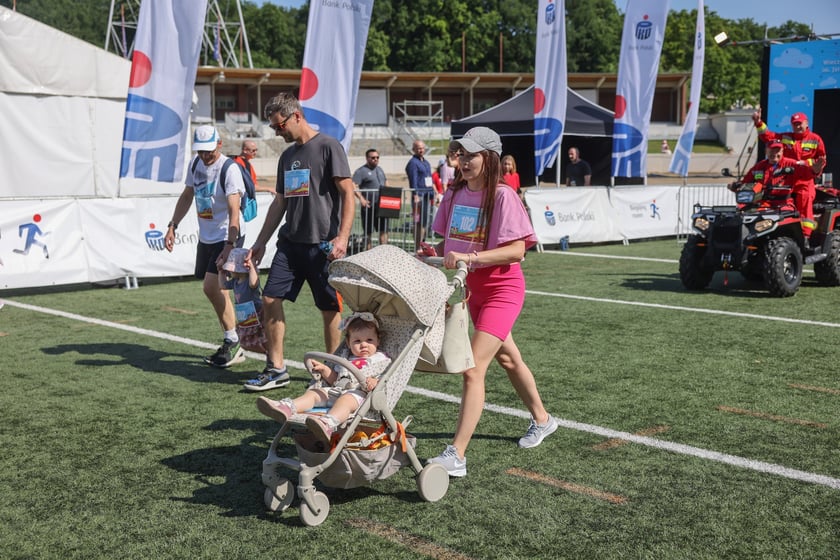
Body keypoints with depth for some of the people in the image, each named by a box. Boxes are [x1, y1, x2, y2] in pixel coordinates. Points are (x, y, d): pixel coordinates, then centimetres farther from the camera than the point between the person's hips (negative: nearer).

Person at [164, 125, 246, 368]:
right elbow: (186, 196, 21)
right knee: (217, 290, 9)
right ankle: (233, 347, 19)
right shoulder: (195, 165, 7)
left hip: (227, 237, -8)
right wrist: (172, 227, 14)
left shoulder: (229, 169, -16)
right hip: (206, 237, 8)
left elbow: (234, 211, -24)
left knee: (211, 286, -18)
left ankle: (232, 341, -4)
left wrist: (229, 245, -32)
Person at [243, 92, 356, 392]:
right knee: (270, 299, 0)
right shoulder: (287, 155, 16)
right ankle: (276, 369, 9)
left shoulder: (328, 147, -6)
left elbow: (348, 194, -10)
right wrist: (260, 242, 18)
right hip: (290, 242, 7)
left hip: (322, 245, -7)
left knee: (330, 309, 2)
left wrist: (342, 237, -20)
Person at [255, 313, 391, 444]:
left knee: (346, 400, -38)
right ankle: (286, 407, -36)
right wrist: (325, 370, 12)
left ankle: (328, 424, -68)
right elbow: (335, 380, 29)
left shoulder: (381, 360, 14)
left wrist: (375, 382, -21)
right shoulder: (346, 358, 29)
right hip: (336, 390, 7)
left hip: (357, 394, -7)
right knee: (313, 392, -11)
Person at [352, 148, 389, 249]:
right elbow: (353, 186, -17)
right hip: (369, 206, -6)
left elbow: (386, 182, 27)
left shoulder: (380, 169, 16)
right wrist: (361, 198, -26)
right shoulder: (361, 171, -7)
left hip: (382, 206, 6)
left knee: (384, 230, 5)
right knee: (368, 232, 5)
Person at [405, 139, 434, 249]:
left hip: (428, 195, 9)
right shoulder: (413, 163, -6)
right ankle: (418, 248, -7)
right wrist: (416, 197, -21)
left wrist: (432, 195, 21)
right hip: (420, 195, -9)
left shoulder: (426, 163, 21)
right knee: (419, 223, -9)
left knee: (425, 223, 12)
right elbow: (413, 181, -14)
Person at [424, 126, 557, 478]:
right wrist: (437, 252, -7)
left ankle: (456, 455, -16)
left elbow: (517, 250, -23)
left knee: (473, 368, -17)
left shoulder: (502, 196, -16)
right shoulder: (455, 193, 4)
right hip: (472, 288, 8)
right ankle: (541, 420, 45)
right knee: (507, 358, 23)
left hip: (502, 288, -8)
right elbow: (449, 239, 15)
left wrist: (470, 257, -32)